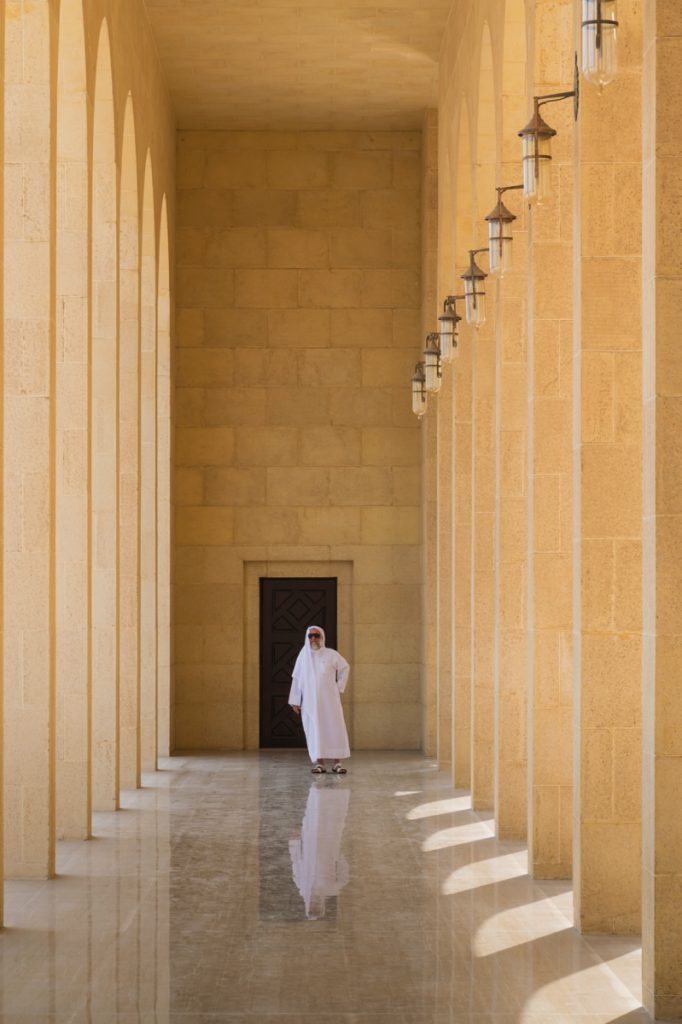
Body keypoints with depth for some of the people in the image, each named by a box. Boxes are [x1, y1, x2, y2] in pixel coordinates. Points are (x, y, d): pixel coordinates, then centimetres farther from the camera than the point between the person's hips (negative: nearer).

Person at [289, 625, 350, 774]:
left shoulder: (331, 654, 0)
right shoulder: (303, 656, 3)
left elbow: (345, 667, 15)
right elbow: (296, 679, 4)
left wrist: (339, 687, 9)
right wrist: (295, 701, 0)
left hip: (329, 699, -1)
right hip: (310, 701, 1)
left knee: (334, 727, -5)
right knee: (315, 730, -3)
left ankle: (337, 762, -1)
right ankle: (319, 763, -1)